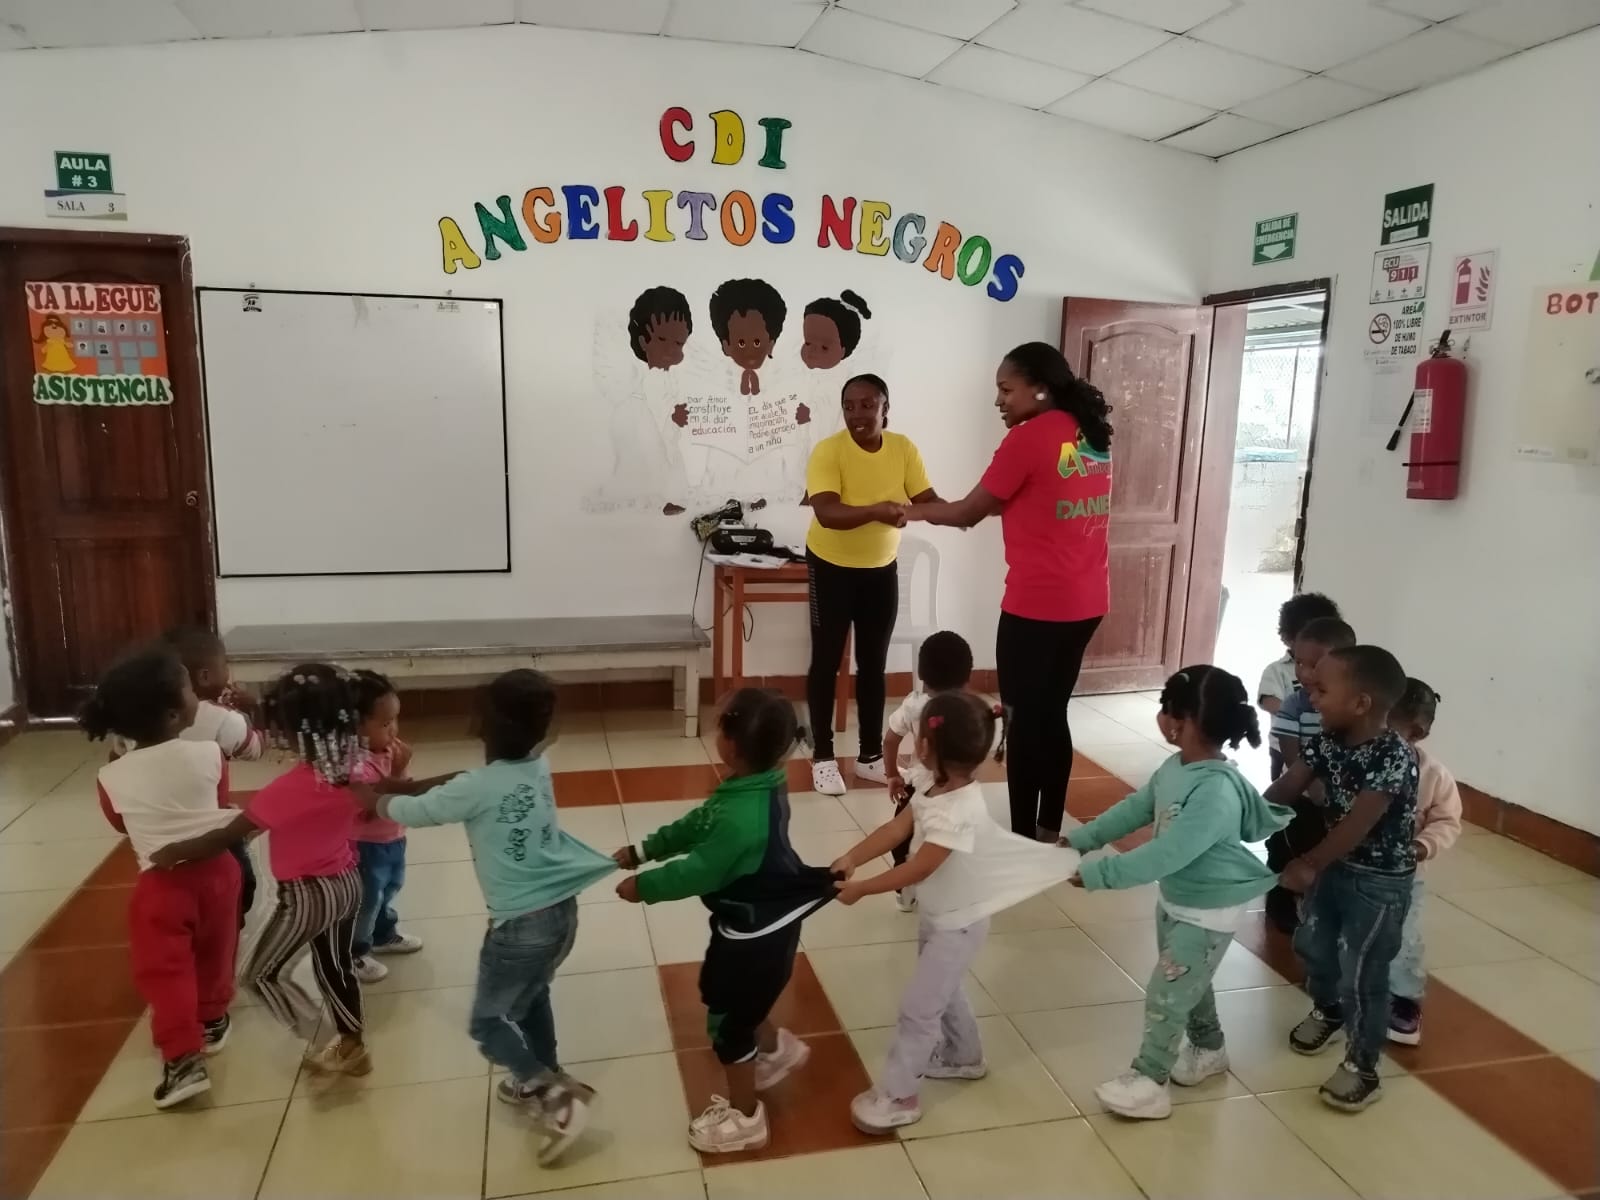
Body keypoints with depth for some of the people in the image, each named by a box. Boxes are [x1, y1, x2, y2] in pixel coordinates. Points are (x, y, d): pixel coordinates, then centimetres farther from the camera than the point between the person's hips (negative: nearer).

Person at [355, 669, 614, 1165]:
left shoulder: (478, 789, -20)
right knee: (532, 995, 30)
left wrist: (368, 794, 16)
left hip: (520, 924, -7)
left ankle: (558, 1096, 3)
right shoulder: (539, 767, -1)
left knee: (487, 1023, 11)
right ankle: (543, 1080, 43)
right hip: (562, 911, 7)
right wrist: (410, 784, 15)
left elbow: (404, 812, -4)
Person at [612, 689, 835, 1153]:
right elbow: (697, 824, 4)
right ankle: (776, 1048, 53)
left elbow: (699, 872, -25)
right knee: (731, 999, 30)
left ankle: (744, 1118, 34)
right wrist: (641, 850, 5)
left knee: (726, 1022, 12)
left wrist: (644, 885, -9)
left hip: (754, 933, -9)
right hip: (766, 921, 9)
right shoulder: (761, 786, -8)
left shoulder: (741, 817, -38)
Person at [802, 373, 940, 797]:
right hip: (832, 567, -4)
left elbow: (928, 501, -11)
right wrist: (876, 511, -50)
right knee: (826, 662, 4)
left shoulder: (903, 448, -7)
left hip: (882, 569, 4)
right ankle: (823, 757, 15)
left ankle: (871, 755, 24)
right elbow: (827, 513, -33)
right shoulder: (827, 451, -21)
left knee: (874, 664, 12)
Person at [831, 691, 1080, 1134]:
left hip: (958, 924, -9)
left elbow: (917, 869, -32)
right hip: (938, 915, 9)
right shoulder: (938, 789, -7)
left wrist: (860, 888, -24)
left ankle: (897, 1096, 16)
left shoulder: (958, 812, -36)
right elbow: (894, 829, -9)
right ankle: (964, 1056, 49)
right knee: (942, 992, 27)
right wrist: (851, 858, -22)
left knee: (917, 1007, 1)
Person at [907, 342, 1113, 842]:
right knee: (1052, 714, 17)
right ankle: (1049, 831, 26)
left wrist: (917, 510, 11)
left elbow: (968, 512, -6)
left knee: (1025, 720, 4)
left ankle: (1024, 838, 13)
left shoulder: (1028, 438, -13)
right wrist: (989, 507, 17)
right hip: (1086, 602, 8)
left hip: (1037, 606, -8)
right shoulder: (1092, 434, 10)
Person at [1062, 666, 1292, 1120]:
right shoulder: (1176, 767, -7)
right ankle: (1209, 1049, 49)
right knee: (1188, 982, 26)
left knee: (1164, 995, 4)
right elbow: (1134, 809, 4)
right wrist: (1079, 840, -2)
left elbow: (1164, 855, -38)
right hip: (1175, 900, 9)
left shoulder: (1216, 793, -36)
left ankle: (1148, 1080, 21)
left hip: (1208, 914, -9)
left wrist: (1095, 874, -36)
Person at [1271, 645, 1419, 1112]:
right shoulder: (1328, 741, -7)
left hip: (1381, 882, -7)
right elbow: (1285, 788, -8)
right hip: (1338, 866, 8)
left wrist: (1309, 863, -33)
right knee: (1311, 945, 21)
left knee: (1362, 972, 1)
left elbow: (1357, 823, -32)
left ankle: (1362, 1068, 20)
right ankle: (1327, 1011, 49)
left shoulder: (1395, 758, -28)